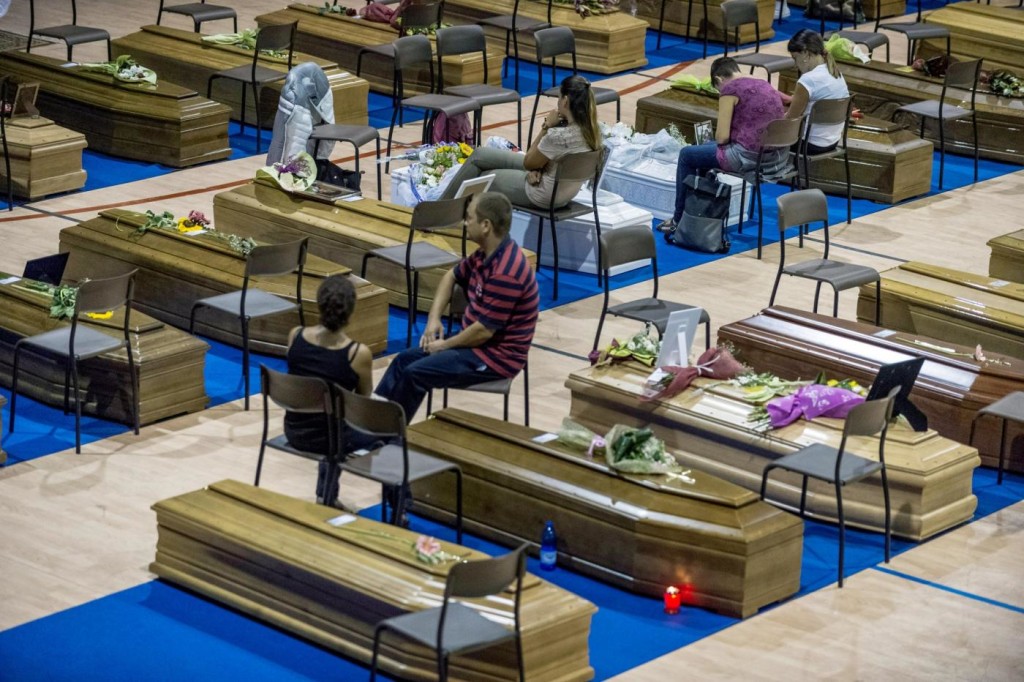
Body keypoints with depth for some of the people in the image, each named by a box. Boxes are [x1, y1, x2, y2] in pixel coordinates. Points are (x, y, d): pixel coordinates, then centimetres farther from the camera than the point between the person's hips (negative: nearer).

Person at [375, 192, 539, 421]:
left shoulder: (506, 273, -29)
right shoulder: (486, 254, 2)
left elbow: (484, 331, -26)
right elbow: (451, 276, 20)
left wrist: (445, 345, -10)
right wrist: (434, 319, 7)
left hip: (497, 356, -10)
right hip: (477, 340, 10)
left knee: (415, 374, -15)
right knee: (405, 359, 9)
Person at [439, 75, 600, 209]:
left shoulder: (559, 136, -35)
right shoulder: (590, 130, -7)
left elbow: (528, 163, -16)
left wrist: (546, 128, -14)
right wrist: (537, 170, -11)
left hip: (544, 195, -9)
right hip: (562, 190, 9)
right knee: (480, 154, 20)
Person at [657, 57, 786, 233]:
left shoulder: (730, 88, -9)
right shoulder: (766, 85, 15)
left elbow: (722, 136, -11)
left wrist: (722, 137, 11)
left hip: (749, 157, -8)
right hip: (778, 156, 8)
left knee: (686, 154, 17)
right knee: (706, 147, 31)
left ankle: (680, 219, 26)